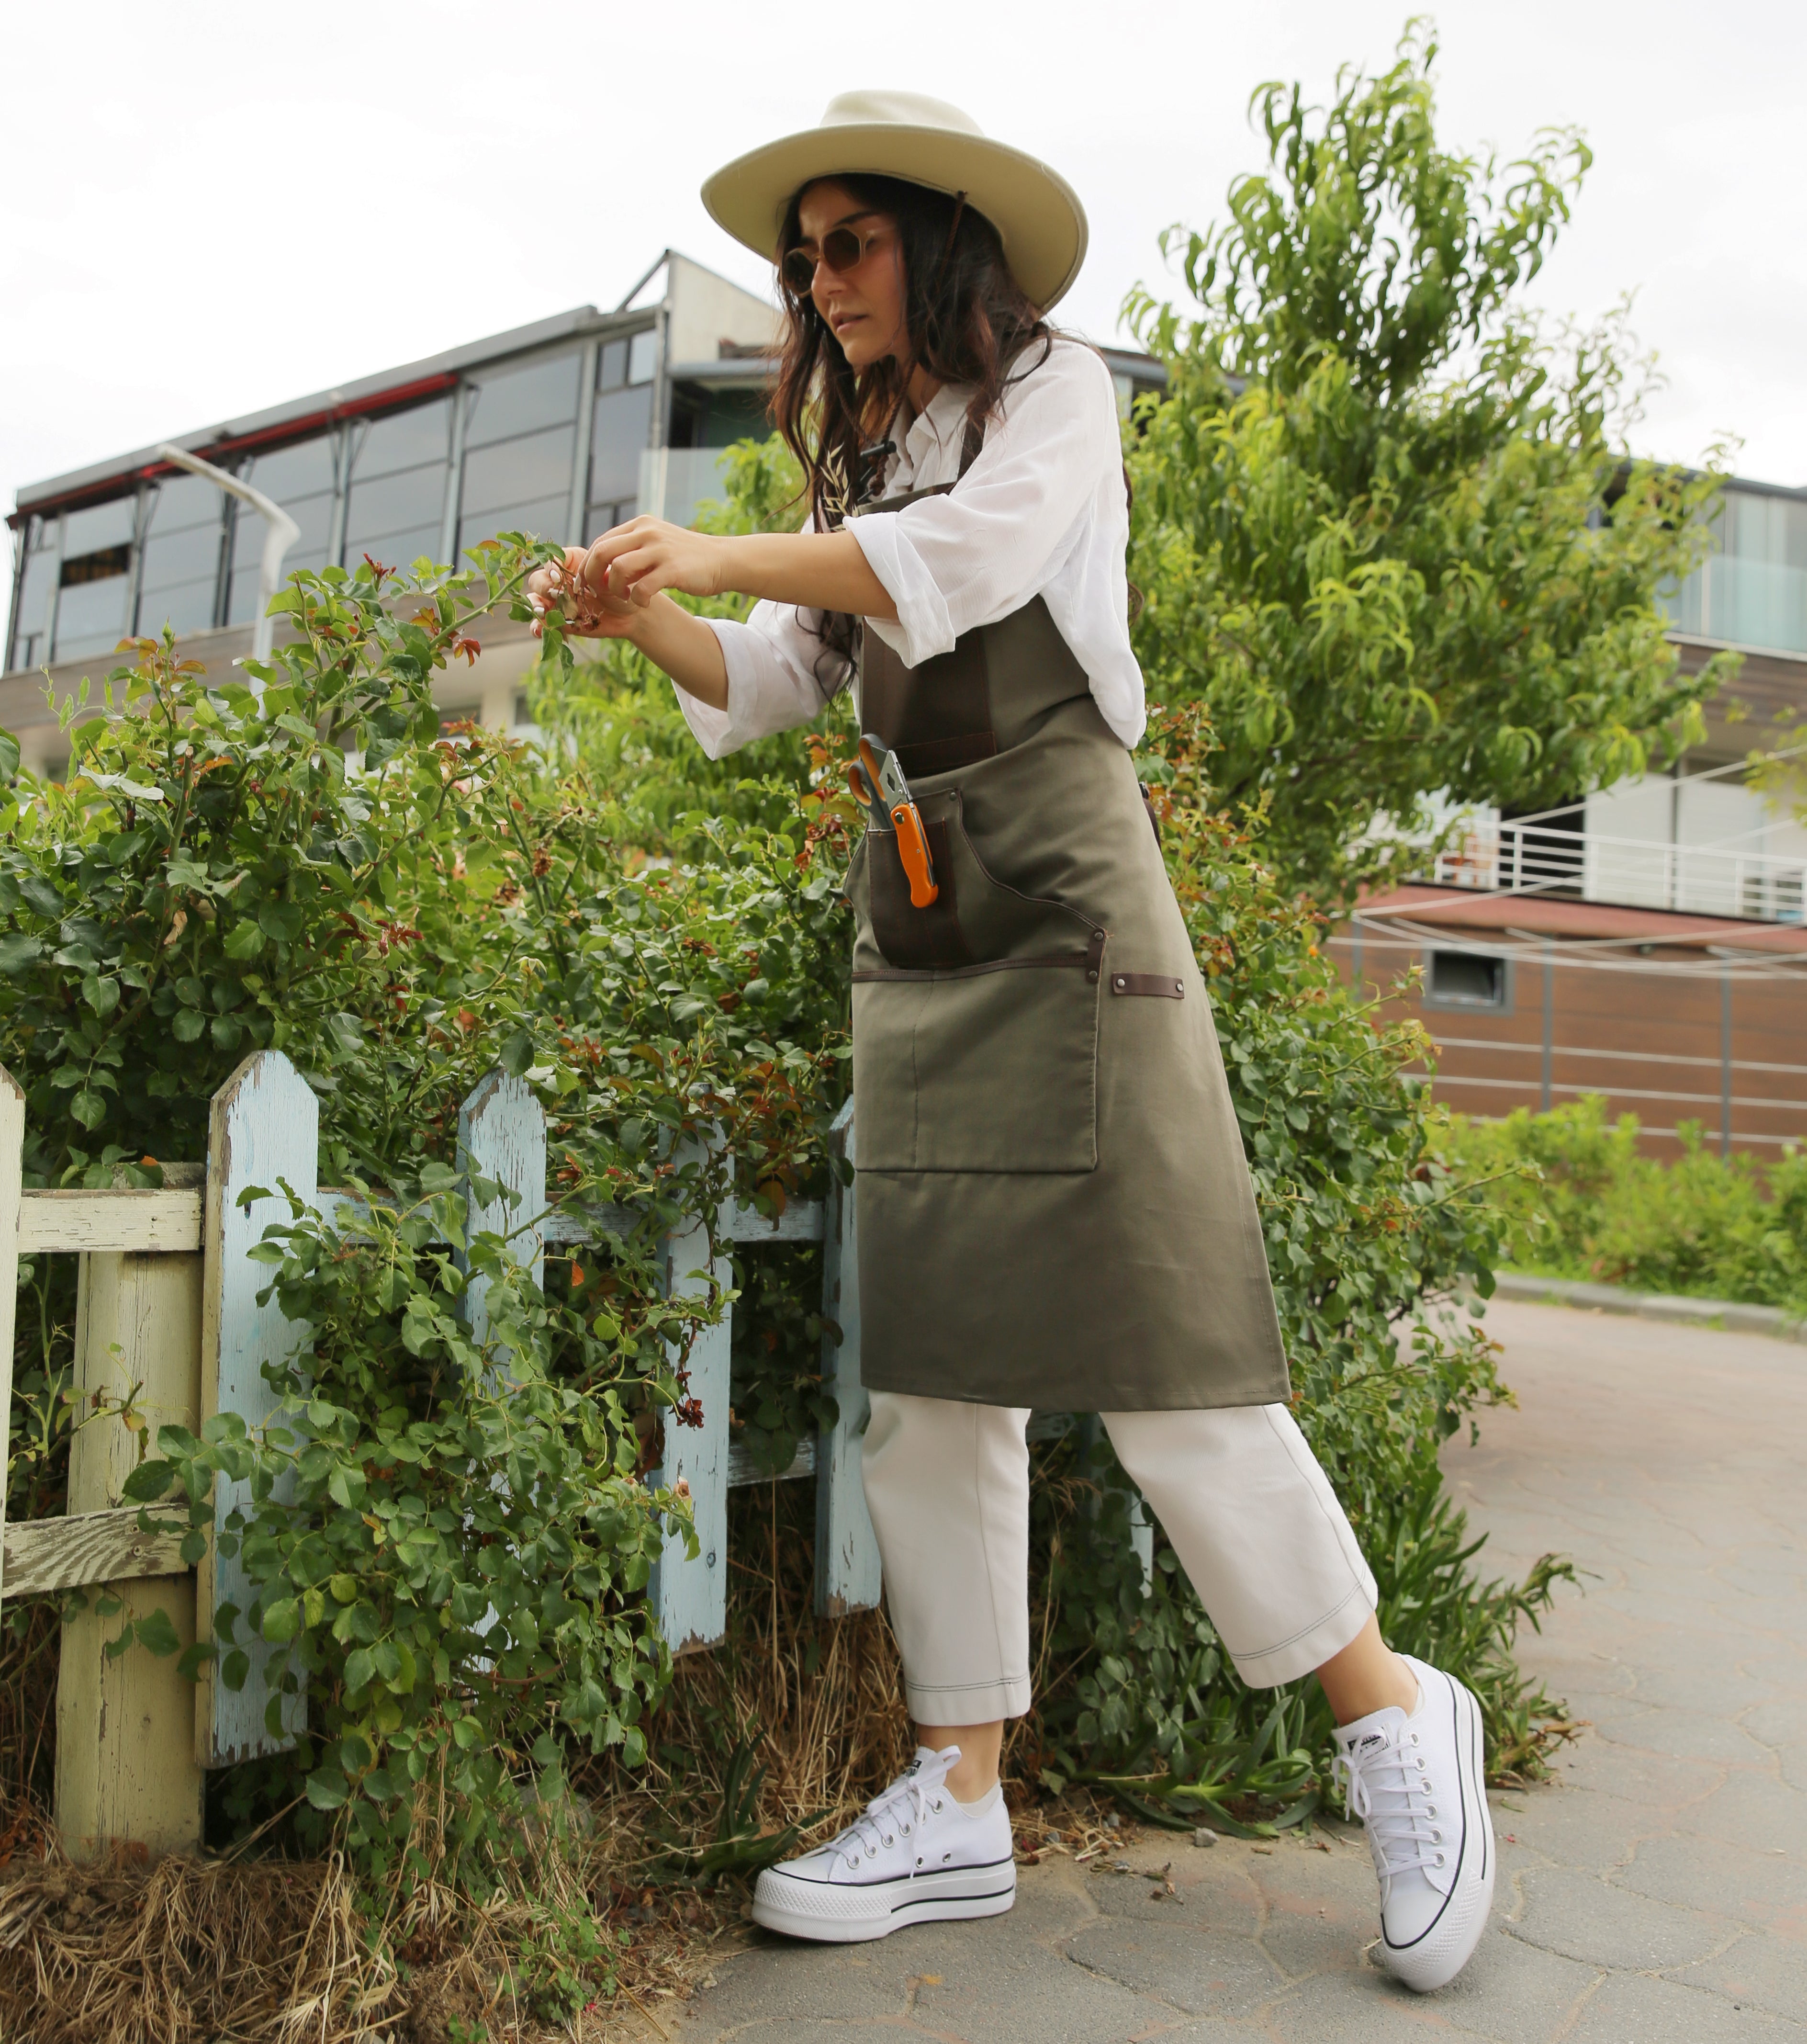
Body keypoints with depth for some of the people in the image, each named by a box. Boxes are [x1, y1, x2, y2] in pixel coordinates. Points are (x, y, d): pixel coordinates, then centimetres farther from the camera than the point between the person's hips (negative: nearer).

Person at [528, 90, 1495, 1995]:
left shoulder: (1053, 391, 5)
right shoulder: (864, 463, 24)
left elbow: (960, 558, -15)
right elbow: (767, 685, 14)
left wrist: (719, 553, -16)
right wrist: (641, 620, -3)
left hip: (1061, 896, -6)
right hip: (912, 924, 7)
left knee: (1149, 1344, -10)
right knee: (927, 1368, 1)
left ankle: (1388, 1712, 10)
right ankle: (959, 1799, 9)